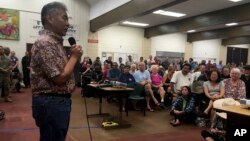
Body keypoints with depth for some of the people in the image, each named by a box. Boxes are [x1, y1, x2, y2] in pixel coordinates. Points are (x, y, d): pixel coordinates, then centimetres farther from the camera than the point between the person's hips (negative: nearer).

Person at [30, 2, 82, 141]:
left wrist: (73, 56, 3)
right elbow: (60, 78, -22)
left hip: (60, 101, 10)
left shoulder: (57, 43, 14)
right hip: (50, 103, -10)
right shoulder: (44, 43, -17)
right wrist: (75, 56, -10)